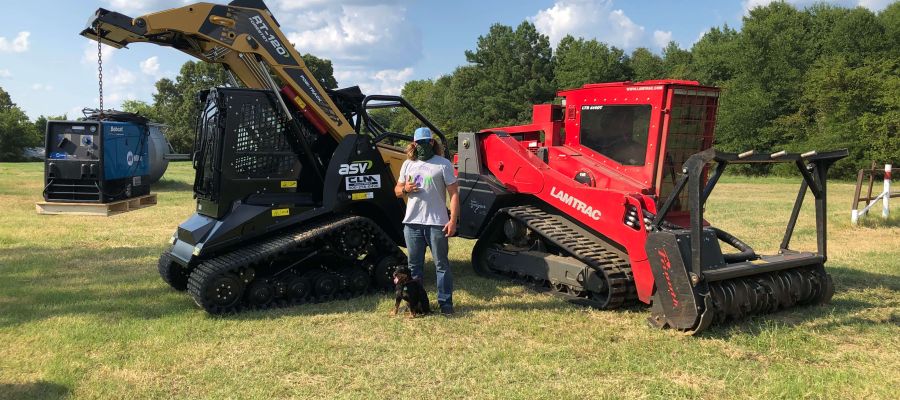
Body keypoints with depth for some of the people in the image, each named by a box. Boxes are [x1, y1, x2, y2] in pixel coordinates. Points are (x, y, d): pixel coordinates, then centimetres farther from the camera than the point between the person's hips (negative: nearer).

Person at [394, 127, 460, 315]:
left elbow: (454, 193, -5)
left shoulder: (443, 164, -2)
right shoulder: (408, 165, 12)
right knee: (414, 265, 12)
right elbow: (397, 191, 18)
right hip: (412, 222, 5)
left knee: (441, 264, 2)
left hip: (437, 223, -4)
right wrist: (404, 189, -6)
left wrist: (453, 220, -13)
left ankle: (445, 302, 9)